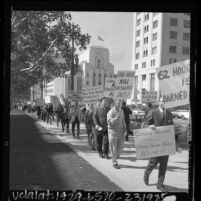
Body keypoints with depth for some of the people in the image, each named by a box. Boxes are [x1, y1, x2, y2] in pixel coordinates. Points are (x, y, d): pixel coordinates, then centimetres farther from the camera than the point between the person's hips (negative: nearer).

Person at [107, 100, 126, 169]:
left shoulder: (121, 111, 8)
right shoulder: (110, 112, -13)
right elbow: (110, 122, -24)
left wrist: (124, 127, 10)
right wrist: (117, 117, -32)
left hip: (120, 131, 6)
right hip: (113, 132, -6)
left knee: (120, 147, 8)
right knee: (113, 148, 3)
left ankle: (115, 158, 30)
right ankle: (114, 163, 16)